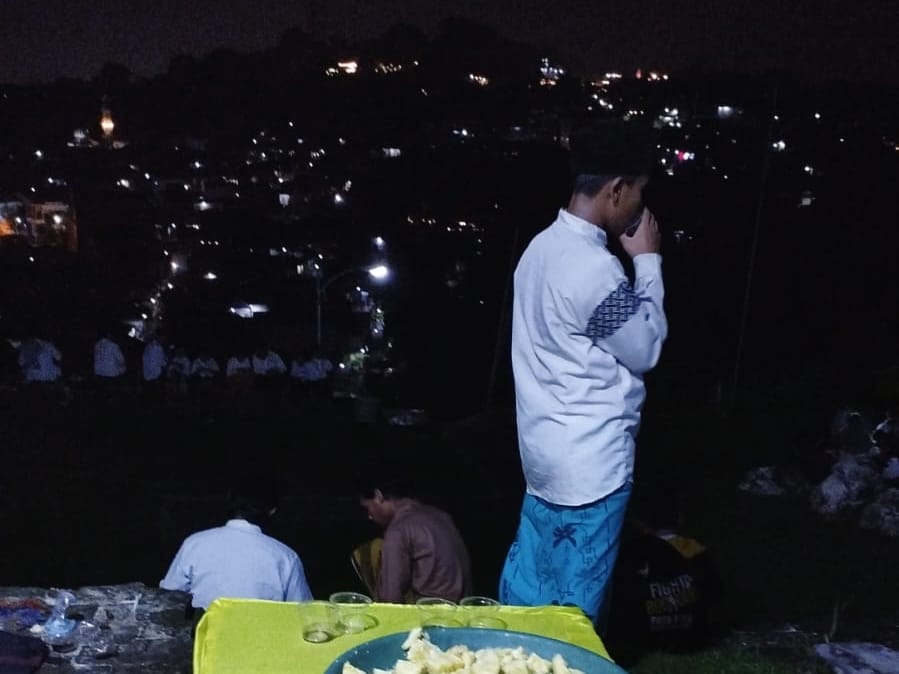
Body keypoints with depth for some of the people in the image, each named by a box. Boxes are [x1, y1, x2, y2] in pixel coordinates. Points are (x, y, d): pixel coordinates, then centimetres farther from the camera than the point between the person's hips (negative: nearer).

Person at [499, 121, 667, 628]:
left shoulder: (543, 247, 4)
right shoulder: (597, 269, -25)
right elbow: (645, 349, -9)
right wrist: (648, 262, -5)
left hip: (546, 450, 9)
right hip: (590, 462, -9)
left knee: (528, 579, 21)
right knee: (577, 602, 9)